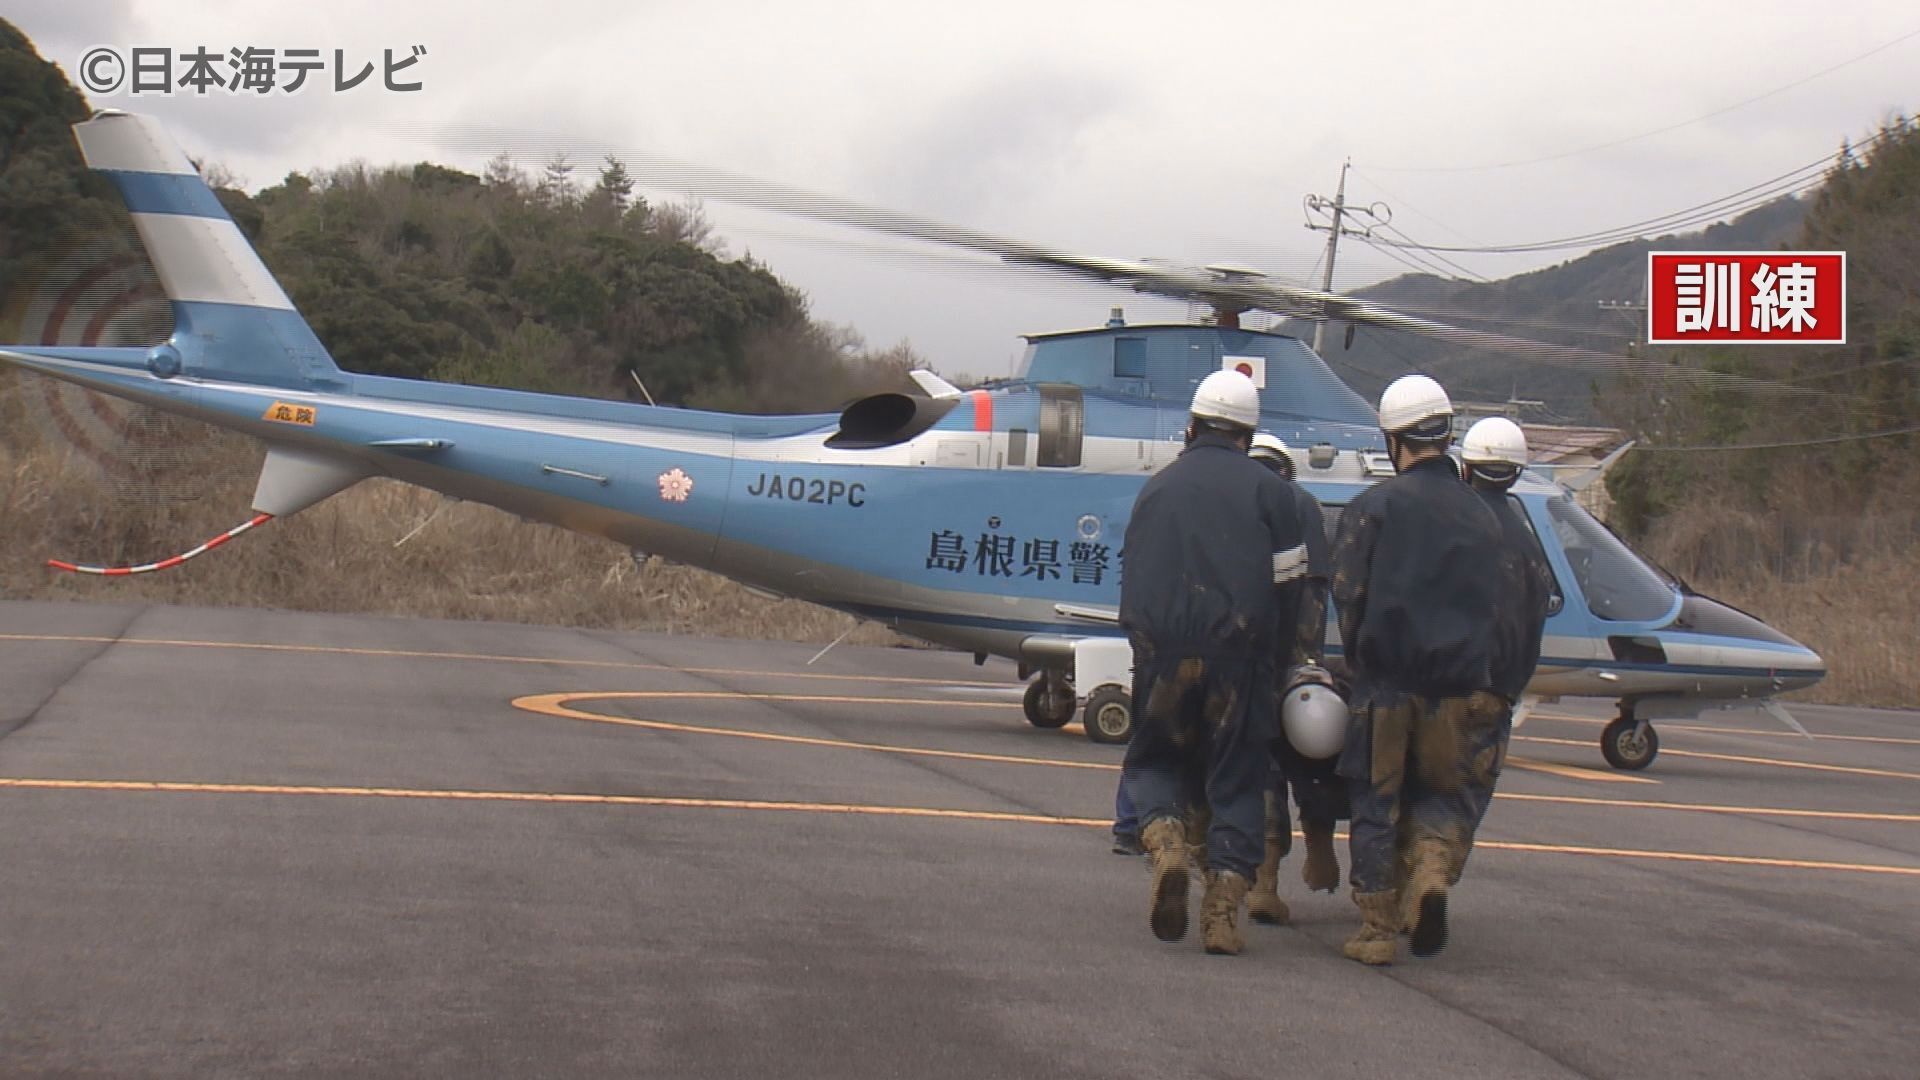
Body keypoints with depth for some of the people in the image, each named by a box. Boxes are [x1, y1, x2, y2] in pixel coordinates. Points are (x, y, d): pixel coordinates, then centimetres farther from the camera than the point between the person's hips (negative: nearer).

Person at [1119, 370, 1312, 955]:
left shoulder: (1156, 487, 12)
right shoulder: (1268, 490, 4)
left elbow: (1131, 577, 17)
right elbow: (1289, 581, 4)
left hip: (1161, 650, 2)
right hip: (1237, 654, -1)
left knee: (1153, 759, 17)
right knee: (1236, 776, 5)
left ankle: (1165, 842, -13)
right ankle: (1223, 909, -2)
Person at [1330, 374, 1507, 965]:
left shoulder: (1375, 504, -4)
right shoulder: (1481, 515, 9)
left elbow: (1348, 593, -6)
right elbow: (1493, 606, 11)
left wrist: (1359, 661, 7)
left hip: (1386, 680, -3)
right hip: (1460, 685, 3)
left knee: (1376, 802, 6)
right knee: (1444, 794, 16)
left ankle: (1377, 928, 6)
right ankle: (1432, 873, -11)